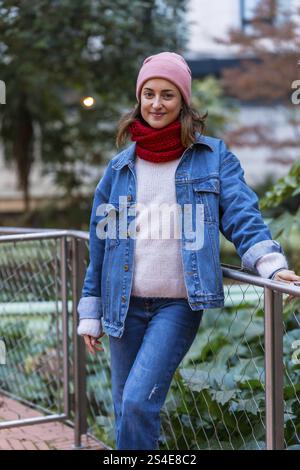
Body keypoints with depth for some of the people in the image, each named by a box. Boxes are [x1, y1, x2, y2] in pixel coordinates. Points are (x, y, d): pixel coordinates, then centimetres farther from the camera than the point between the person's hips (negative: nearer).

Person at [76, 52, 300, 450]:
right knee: (125, 409, 9)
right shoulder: (120, 167, 9)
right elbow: (100, 242, 11)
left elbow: (242, 216, -6)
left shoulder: (213, 156, 2)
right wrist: (91, 313, 9)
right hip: (125, 304, 4)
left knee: (139, 401, -17)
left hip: (180, 304, -3)